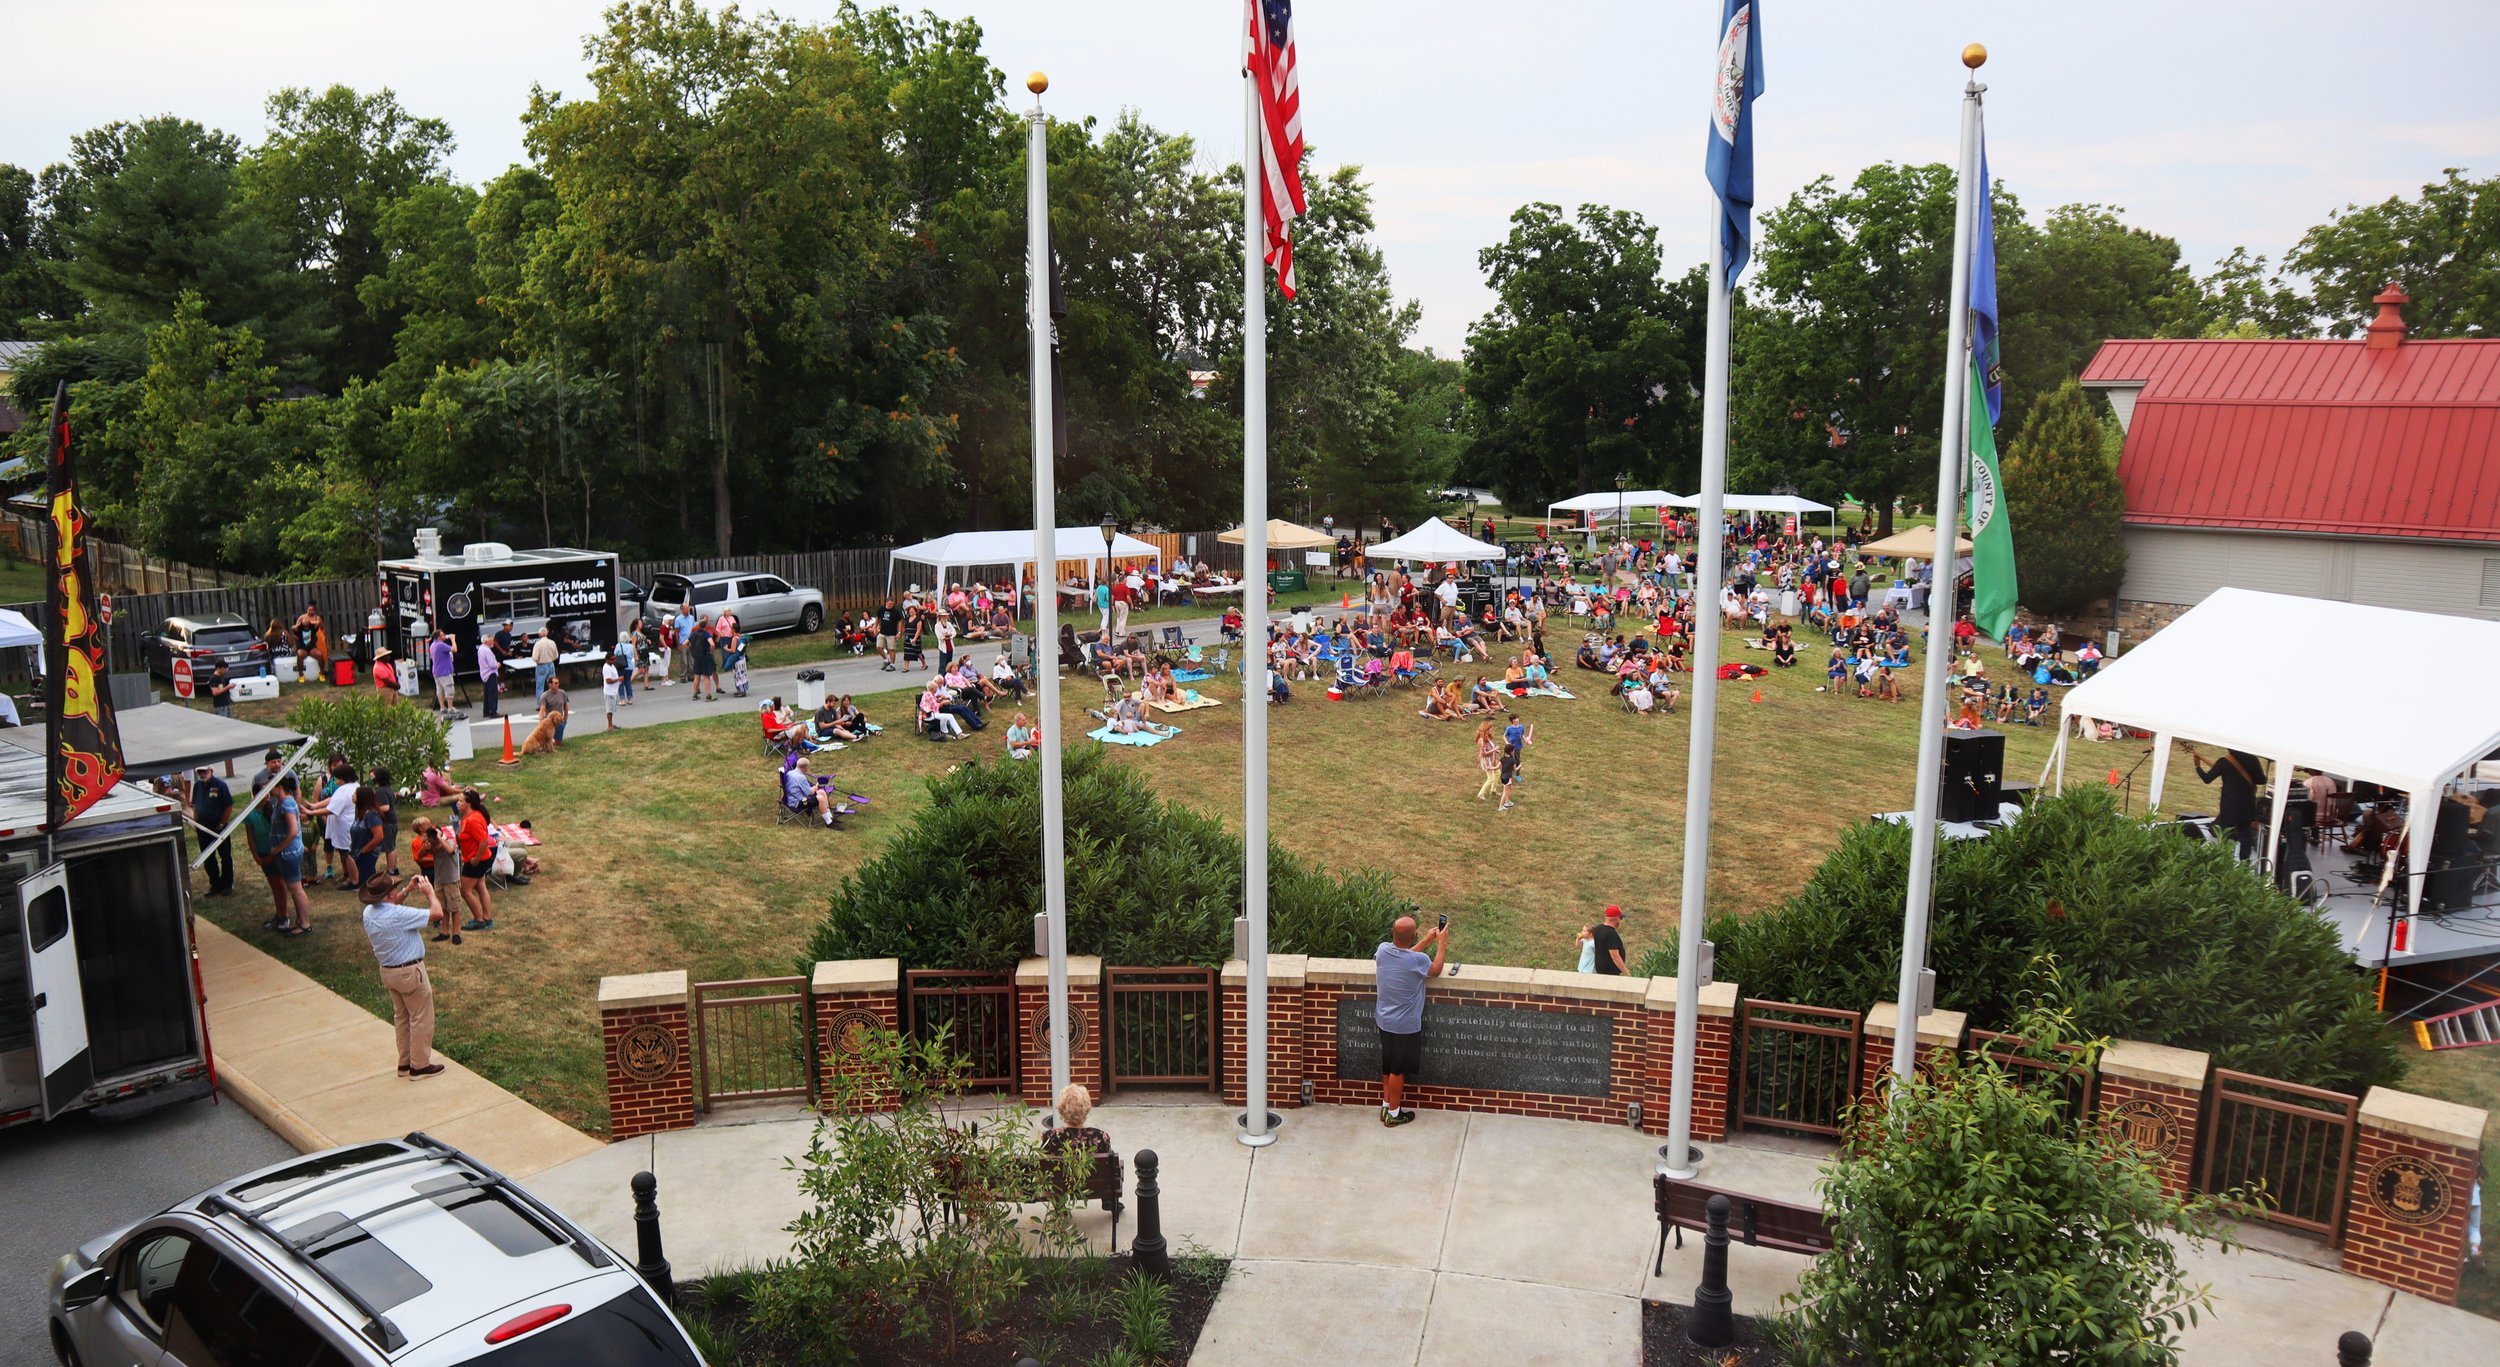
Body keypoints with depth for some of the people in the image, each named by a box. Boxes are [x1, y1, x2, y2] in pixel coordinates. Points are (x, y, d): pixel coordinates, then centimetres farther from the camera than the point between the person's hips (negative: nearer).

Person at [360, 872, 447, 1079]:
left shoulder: (369, 912, -4)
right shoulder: (399, 915, -29)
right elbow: (437, 913, -24)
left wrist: (406, 890, 12)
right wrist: (429, 892, -10)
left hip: (387, 971, 8)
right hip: (410, 972, -8)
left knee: (401, 1016, 21)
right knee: (421, 1018, 6)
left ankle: (405, 1062, 30)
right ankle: (420, 1065, 13)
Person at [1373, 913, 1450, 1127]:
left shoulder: (1383, 950, -11)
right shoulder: (1417, 960, -27)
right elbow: (1435, 970, -3)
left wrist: (1427, 939, 16)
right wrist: (1442, 943, 7)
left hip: (1384, 1021, 6)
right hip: (1406, 1026, -6)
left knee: (1388, 1067, 22)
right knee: (1398, 1070, 10)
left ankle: (1386, 1106, 35)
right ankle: (1393, 1114, 23)